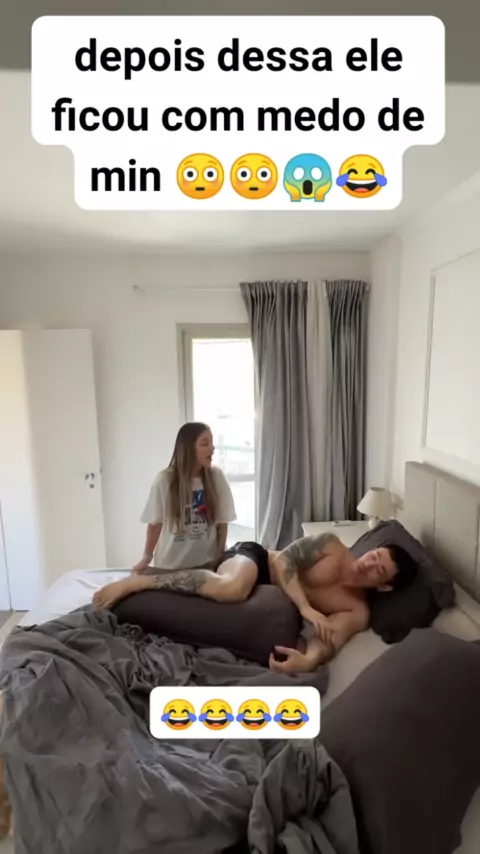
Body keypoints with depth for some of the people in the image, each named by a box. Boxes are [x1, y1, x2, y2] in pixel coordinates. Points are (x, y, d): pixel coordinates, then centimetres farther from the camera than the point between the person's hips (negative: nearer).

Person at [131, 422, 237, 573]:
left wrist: (220, 555, -2)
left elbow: (222, 521, -1)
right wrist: (147, 557, 3)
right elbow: (155, 522, -2)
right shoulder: (164, 480, -12)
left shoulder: (216, 477, -8)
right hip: (170, 565, -1)